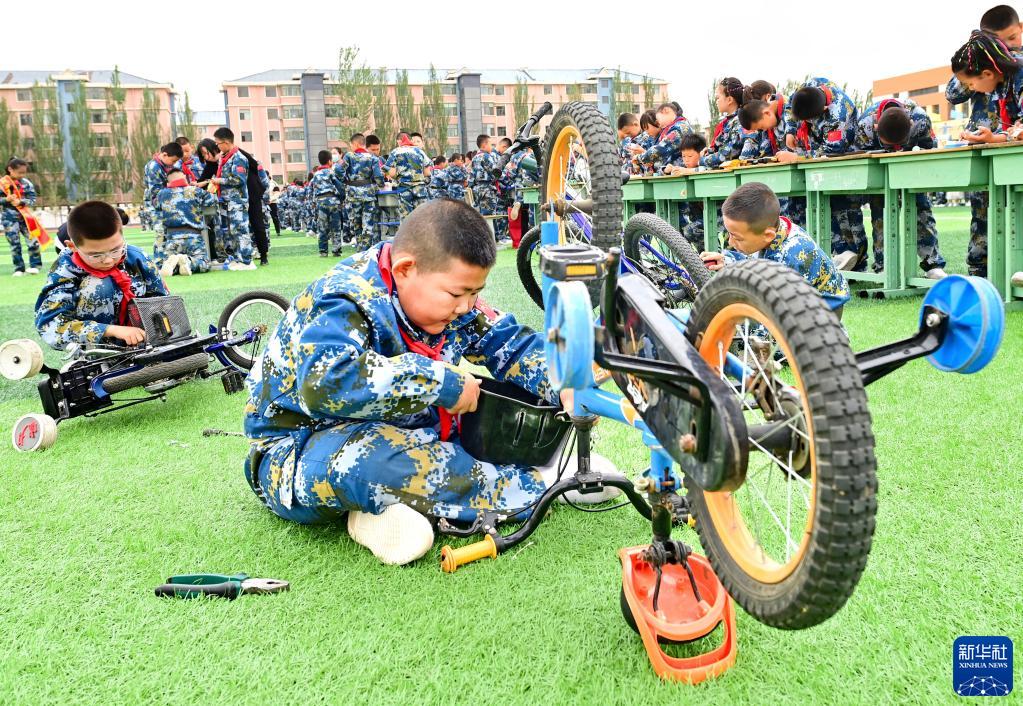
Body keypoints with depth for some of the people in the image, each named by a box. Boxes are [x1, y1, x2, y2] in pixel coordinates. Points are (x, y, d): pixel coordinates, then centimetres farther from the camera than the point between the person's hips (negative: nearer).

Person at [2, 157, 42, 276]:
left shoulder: (26, 183, 1)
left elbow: (33, 199, -2)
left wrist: (21, 202, -18)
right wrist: (6, 199, -19)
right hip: (9, 218, -2)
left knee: (33, 241, -3)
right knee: (14, 244, 3)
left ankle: (34, 265, 9)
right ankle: (19, 269, 10)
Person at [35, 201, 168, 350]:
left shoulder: (135, 257, -10)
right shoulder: (66, 271, -19)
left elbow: (160, 298, 5)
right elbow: (48, 326, -29)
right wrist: (112, 330, -36)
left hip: (139, 338, 5)